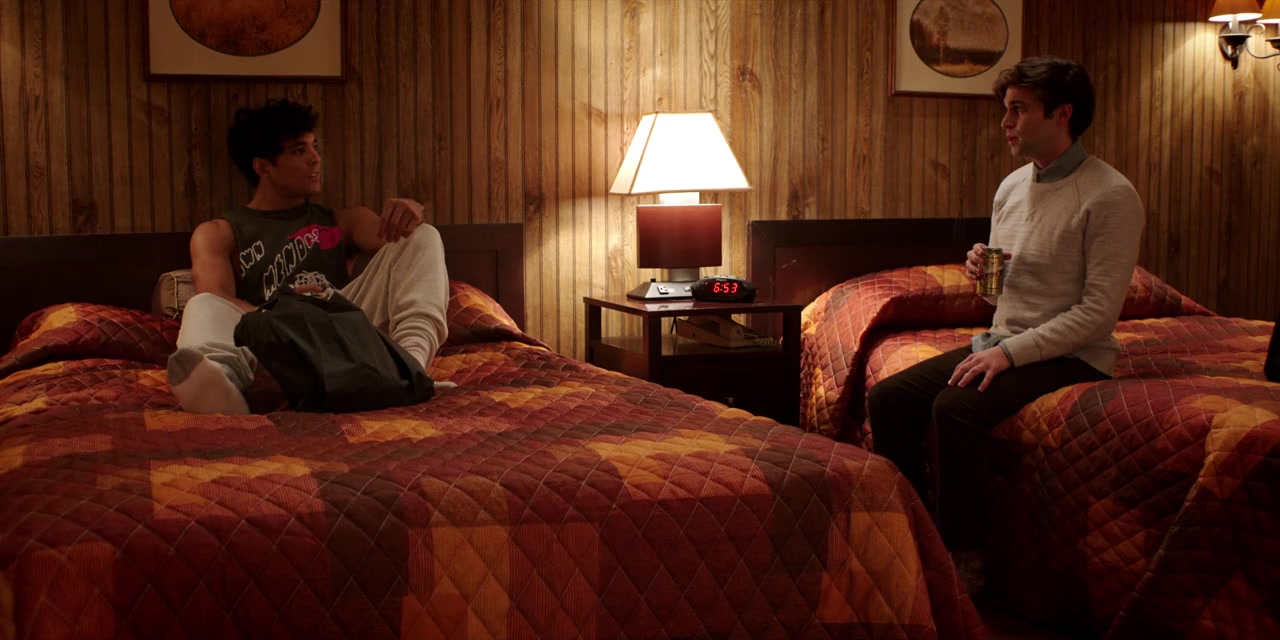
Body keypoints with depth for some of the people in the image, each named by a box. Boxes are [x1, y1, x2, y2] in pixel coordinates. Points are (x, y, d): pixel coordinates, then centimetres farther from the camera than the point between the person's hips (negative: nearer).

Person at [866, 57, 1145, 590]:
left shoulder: (1110, 196, -13)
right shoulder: (1011, 187, 11)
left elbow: (1098, 311, -18)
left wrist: (1011, 352, -23)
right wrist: (982, 270, -3)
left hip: (1071, 356, -8)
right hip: (1002, 344, 8)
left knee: (955, 407, -31)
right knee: (887, 399, -9)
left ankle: (964, 561, -17)